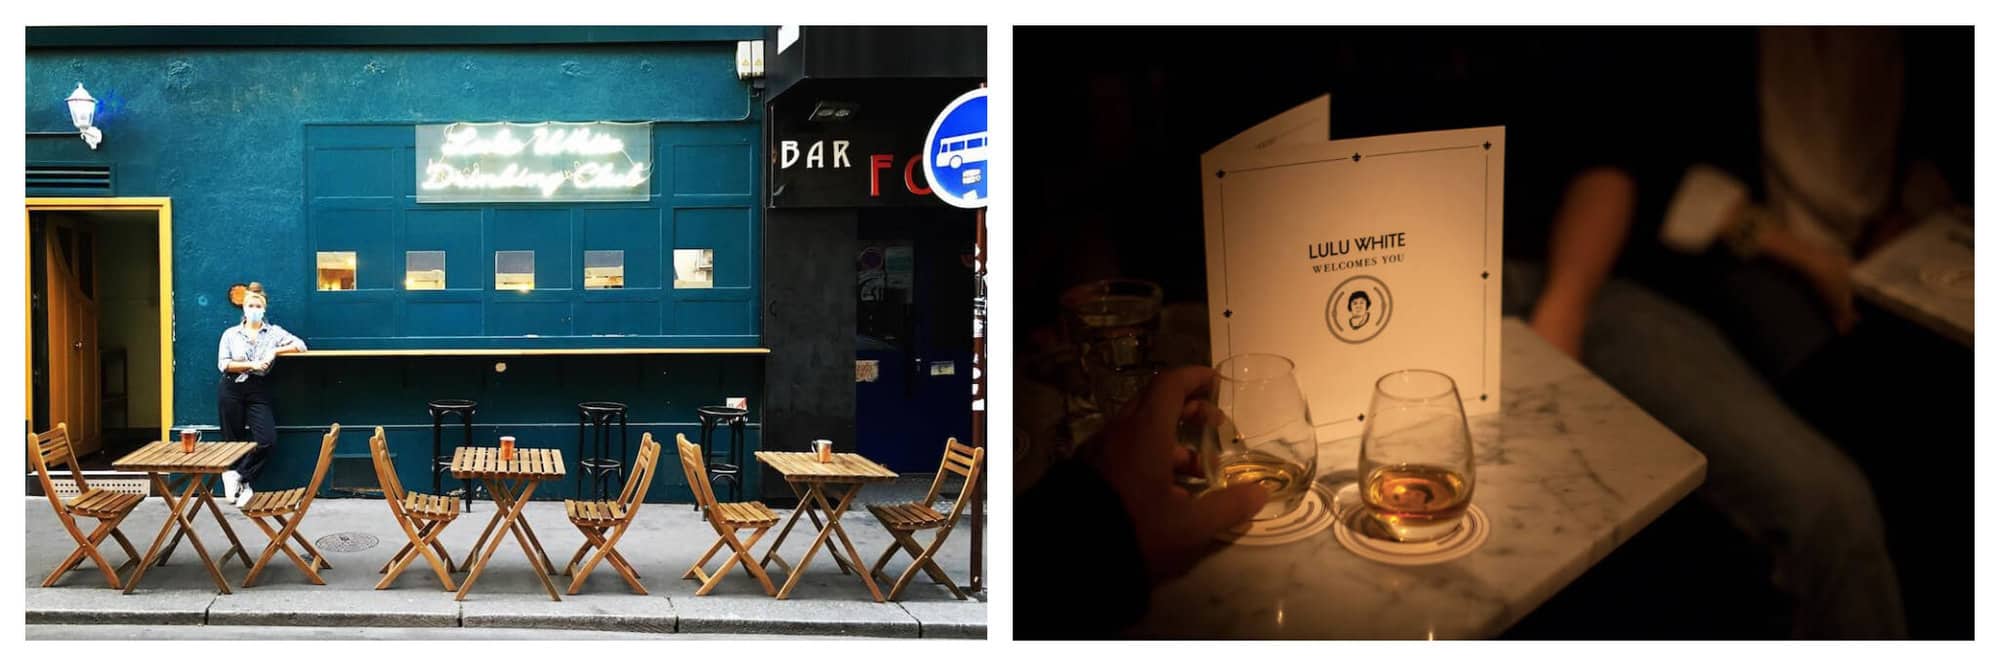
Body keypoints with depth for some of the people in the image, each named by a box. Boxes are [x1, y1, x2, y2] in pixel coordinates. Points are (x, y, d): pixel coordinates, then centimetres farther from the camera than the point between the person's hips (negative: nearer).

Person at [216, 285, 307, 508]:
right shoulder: (231, 334, 7)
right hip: (232, 390, 0)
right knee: (234, 439, 3)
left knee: (267, 439, -15)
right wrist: (252, 365, -13)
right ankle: (244, 484, 15)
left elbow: (301, 345, -2)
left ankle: (237, 475, 0)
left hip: (259, 391, 0)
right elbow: (223, 364, -3)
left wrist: (275, 351, -13)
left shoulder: (274, 332, 7)